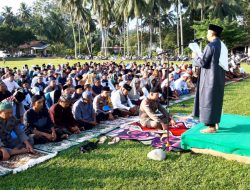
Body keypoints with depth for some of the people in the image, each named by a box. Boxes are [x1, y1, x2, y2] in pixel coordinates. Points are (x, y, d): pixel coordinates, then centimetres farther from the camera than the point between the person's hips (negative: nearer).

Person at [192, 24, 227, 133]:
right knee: (216, 99, 17)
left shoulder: (211, 46, -17)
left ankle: (211, 127, 0)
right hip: (219, 77, 9)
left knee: (209, 100, -3)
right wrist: (201, 56, 24)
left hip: (211, 77, -9)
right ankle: (215, 123, 26)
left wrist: (195, 57, 2)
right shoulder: (222, 46, 11)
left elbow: (202, 62, -17)